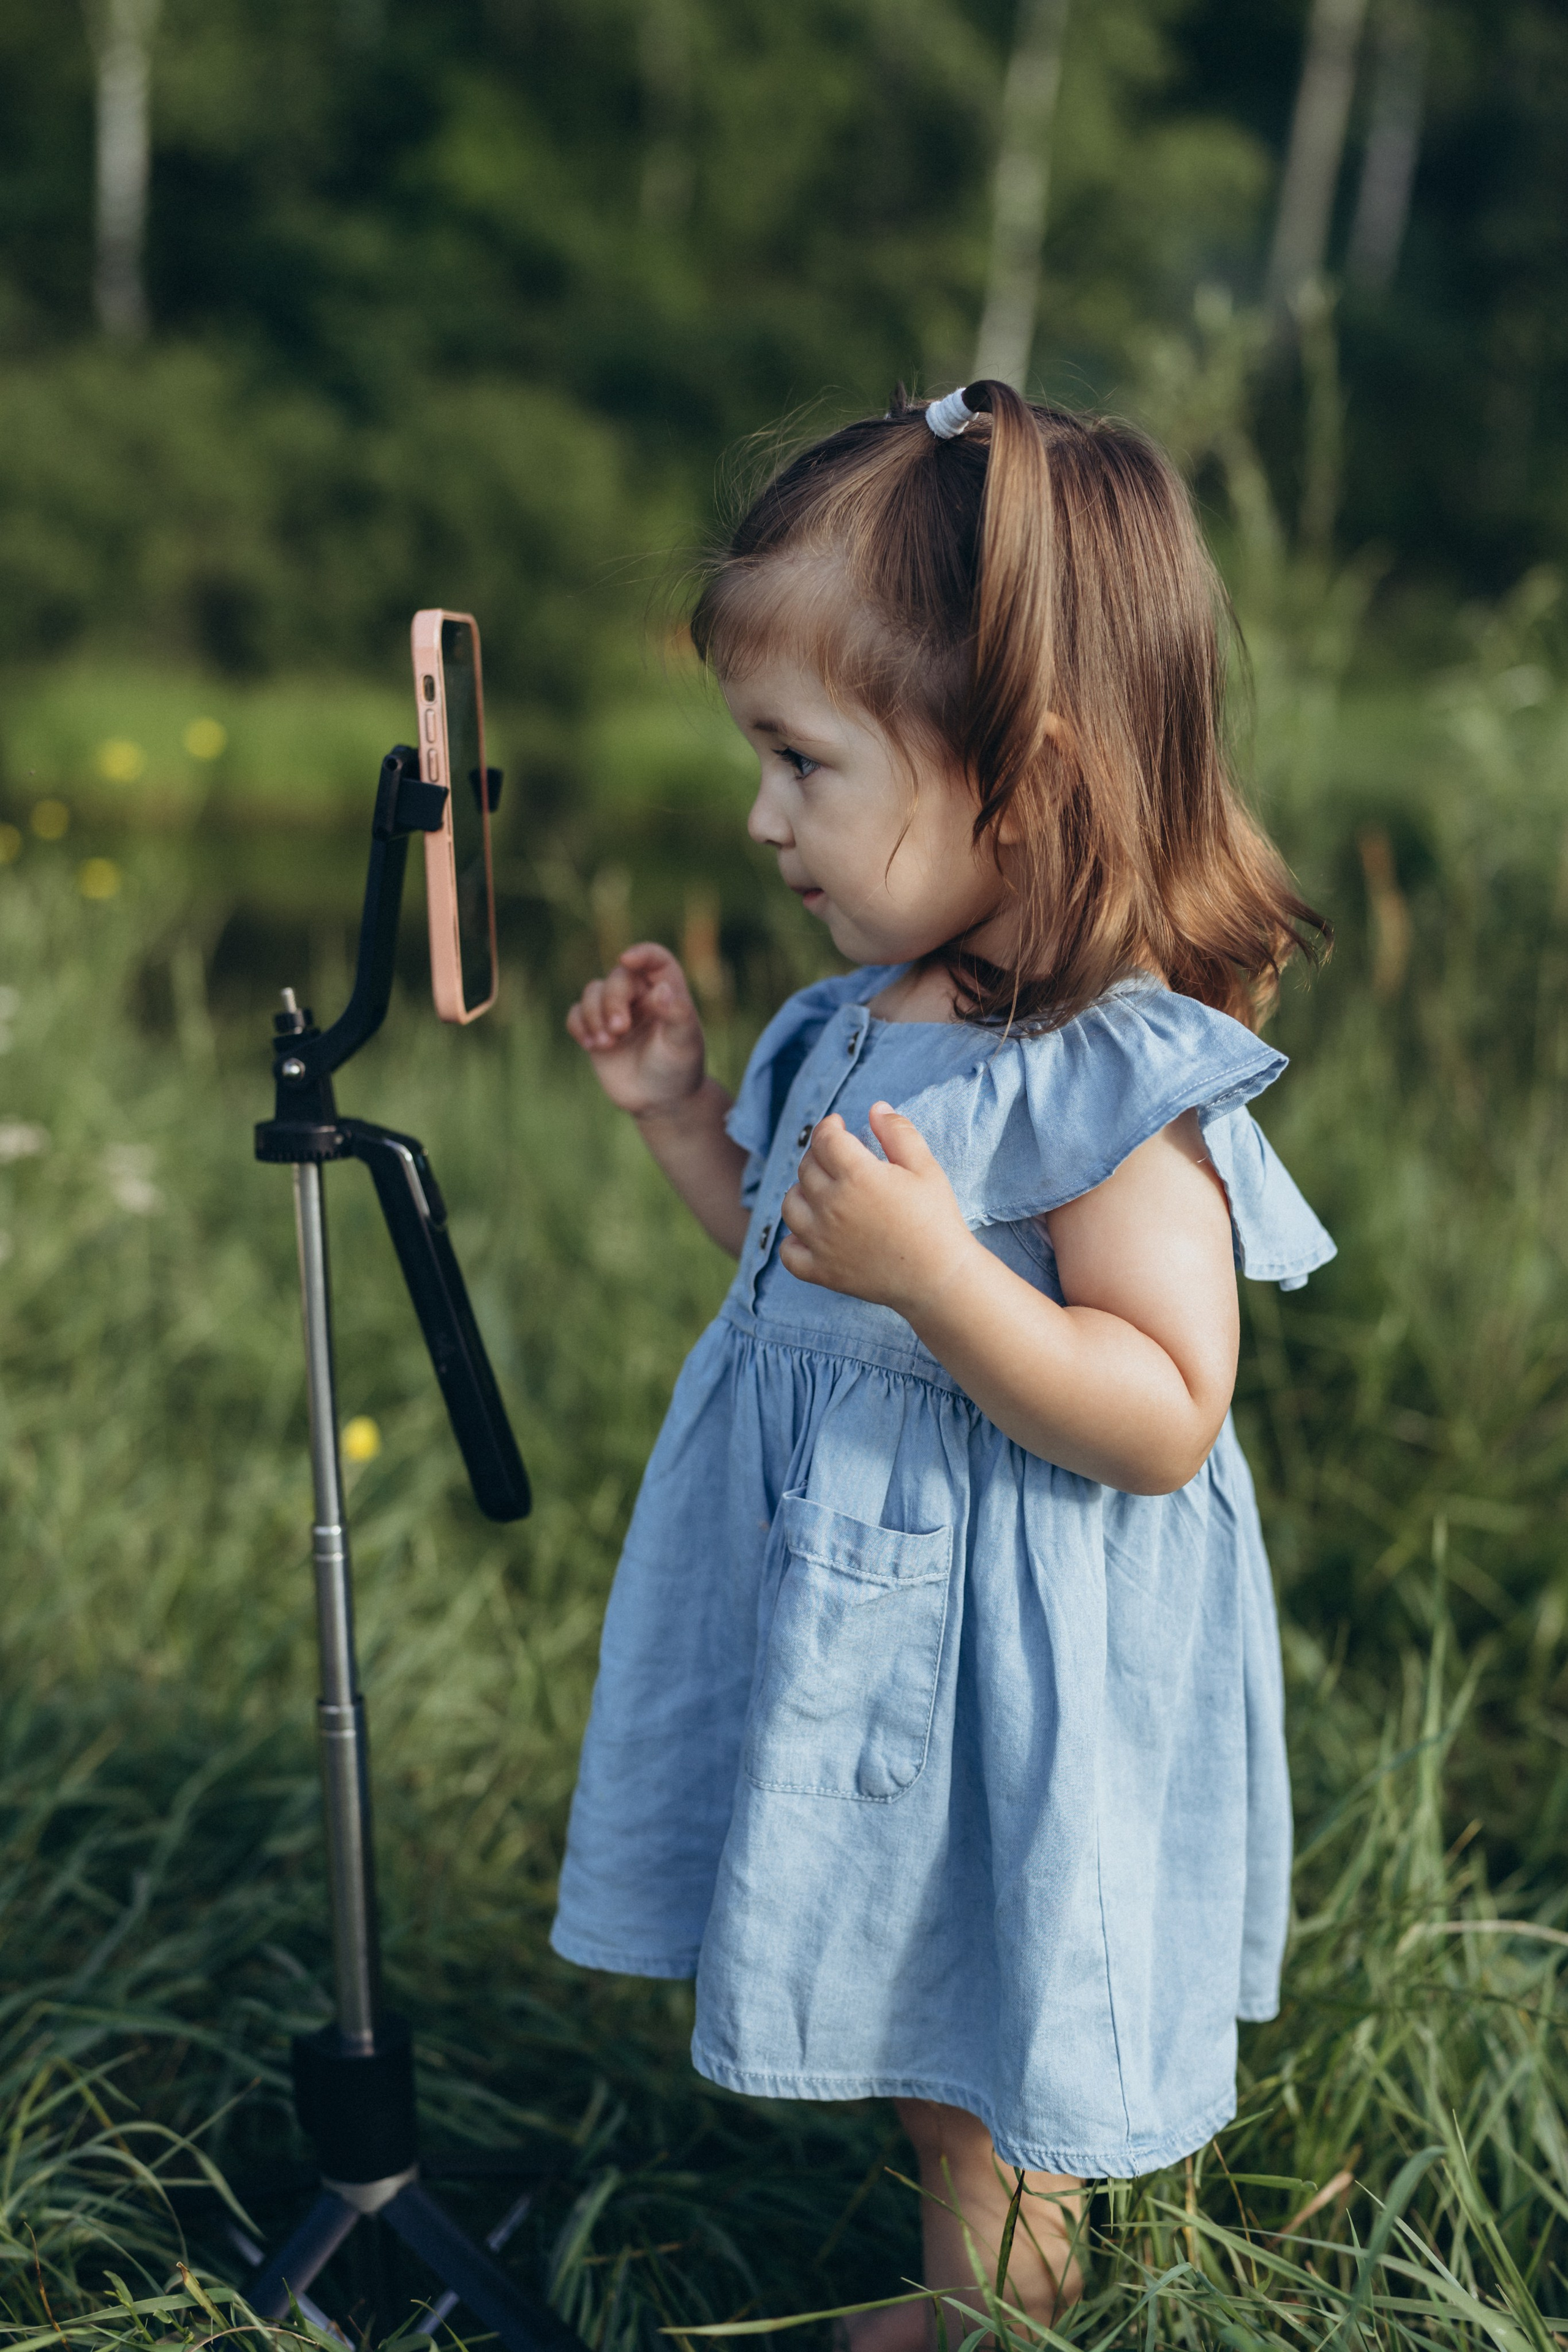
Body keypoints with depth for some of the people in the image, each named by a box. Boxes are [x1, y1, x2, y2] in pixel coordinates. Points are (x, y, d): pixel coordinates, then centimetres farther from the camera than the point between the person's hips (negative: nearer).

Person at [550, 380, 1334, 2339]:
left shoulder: (1119, 1076, -24)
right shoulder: (865, 1019, 2)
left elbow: (1162, 1420, -27)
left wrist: (938, 1274, -38)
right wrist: (685, 1114, 6)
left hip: (1008, 1662, -9)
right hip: (851, 1614, 9)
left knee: (986, 2050, 14)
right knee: (903, 1997, 26)